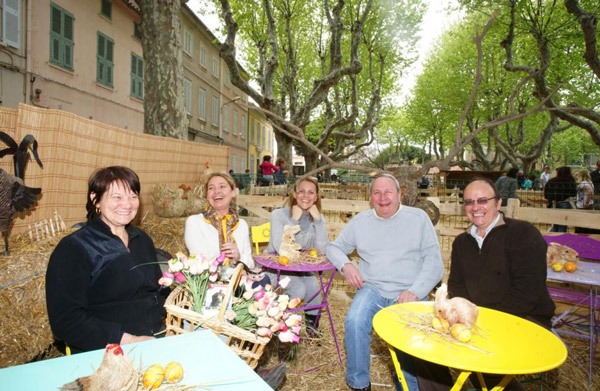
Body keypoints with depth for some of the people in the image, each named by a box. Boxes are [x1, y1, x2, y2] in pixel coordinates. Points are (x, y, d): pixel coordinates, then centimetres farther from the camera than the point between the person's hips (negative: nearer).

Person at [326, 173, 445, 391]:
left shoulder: (418, 218, 4)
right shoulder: (360, 221, 9)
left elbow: (434, 263, 1)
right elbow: (334, 248, 19)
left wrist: (415, 291, -14)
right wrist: (345, 265, -3)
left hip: (408, 293, -1)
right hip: (372, 289, 1)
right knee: (354, 321, -27)